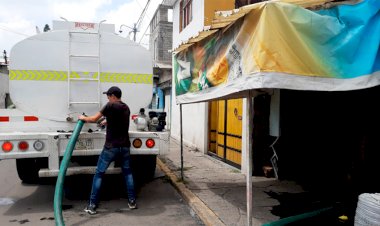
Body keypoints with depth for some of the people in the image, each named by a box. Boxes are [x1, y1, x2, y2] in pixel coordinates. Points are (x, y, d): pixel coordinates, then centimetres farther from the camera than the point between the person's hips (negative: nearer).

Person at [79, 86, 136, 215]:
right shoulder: (126, 108, 11)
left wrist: (83, 118, 16)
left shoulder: (110, 106, -8)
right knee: (127, 173, 18)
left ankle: (92, 205, 9)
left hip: (111, 147, -5)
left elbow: (94, 119, -4)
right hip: (125, 146, 6)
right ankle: (132, 201, 19)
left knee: (98, 174, 6)